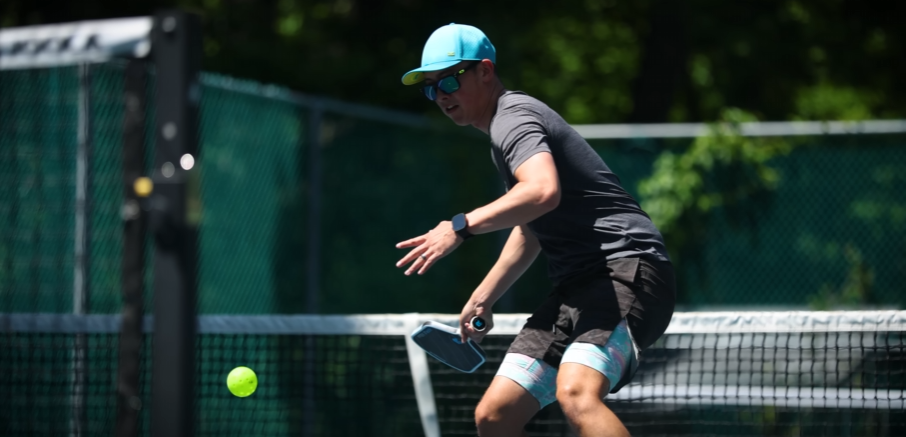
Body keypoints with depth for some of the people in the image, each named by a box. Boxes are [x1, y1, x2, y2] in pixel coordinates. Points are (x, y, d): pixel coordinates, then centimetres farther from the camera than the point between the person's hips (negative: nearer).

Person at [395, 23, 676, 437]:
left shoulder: (513, 117, -8)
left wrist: (461, 226, -27)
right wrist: (483, 297, 38)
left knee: (576, 394, -35)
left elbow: (544, 191, -30)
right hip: (577, 287, 10)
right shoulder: (506, 127, 24)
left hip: (627, 267, -10)